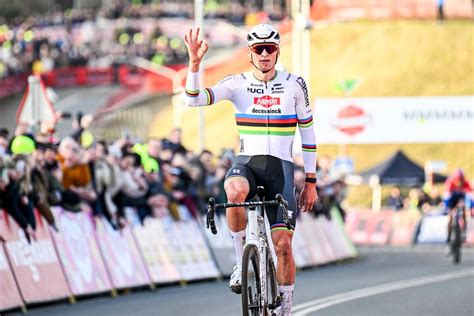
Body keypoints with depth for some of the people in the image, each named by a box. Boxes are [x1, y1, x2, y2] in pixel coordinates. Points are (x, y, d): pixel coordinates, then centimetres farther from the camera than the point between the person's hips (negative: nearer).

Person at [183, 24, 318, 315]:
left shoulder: (294, 85, 3)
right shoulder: (238, 84, 2)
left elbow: (308, 133, 9)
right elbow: (194, 99, -11)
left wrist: (311, 182, 6)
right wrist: (194, 63, -27)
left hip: (280, 165, 1)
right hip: (247, 162, 0)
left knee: (283, 243, -7)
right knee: (235, 192, -38)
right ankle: (241, 261, -18)